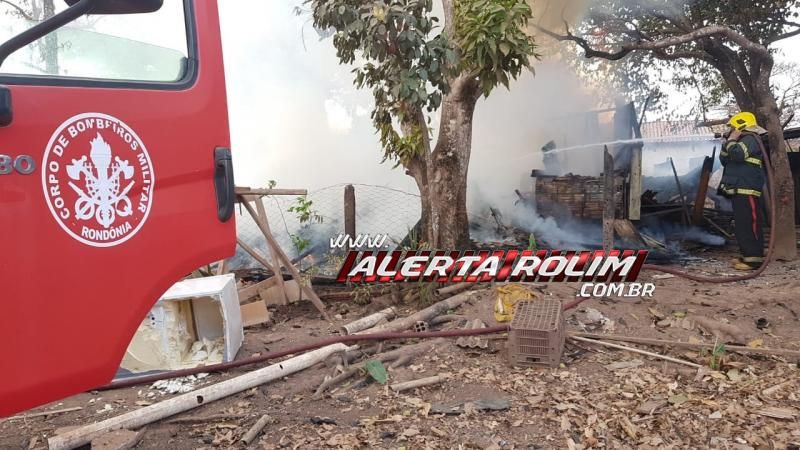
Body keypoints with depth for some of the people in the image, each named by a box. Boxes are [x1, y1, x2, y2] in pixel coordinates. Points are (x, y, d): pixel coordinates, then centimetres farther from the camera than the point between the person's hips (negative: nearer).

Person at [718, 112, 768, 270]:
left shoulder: (751, 139, -7)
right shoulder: (744, 140, 24)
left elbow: (737, 155, -24)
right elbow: (724, 160, 21)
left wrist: (731, 141, -8)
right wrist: (726, 143, 8)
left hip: (747, 190, -11)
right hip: (739, 190, 11)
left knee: (750, 224, -13)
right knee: (741, 224, 12)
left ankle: (755, 258, -14)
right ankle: (748, 255, 18)